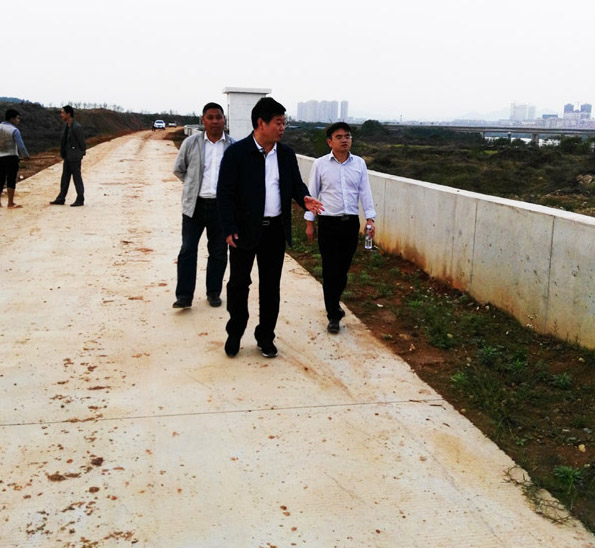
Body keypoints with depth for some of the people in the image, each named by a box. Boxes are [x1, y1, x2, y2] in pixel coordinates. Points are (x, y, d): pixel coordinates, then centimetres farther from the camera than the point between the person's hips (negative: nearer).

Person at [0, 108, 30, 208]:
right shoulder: (14, 130, -11)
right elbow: (20, 146, -12)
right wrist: (26, 155, 5)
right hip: (11, 157, -6)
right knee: (11, 180, -1)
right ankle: (10, 203, 1)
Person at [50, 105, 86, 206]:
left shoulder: (77, 127, -18)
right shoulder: (67, 126, 9)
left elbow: (82, 142, -13)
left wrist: (81, 154, -3)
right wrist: (63, 153, 15)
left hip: (75, 157, -9)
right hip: (68, 156, 9)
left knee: (77, 178, -1)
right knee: (65, 178, 12)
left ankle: (80, 200, 8)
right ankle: (61, 199, 18)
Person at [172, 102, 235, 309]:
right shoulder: (191, 143, 1)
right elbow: (178, 169, 12)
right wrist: (194, 185, 7)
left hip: (222, 206, 1)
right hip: (195, 205, 0)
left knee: (218, 252, 9)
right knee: (188, 251, -2)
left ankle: (213, 292, 22)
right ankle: (184, 296, 3)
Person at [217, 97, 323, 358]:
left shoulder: (287, 154, 5)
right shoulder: (236, 153, -10)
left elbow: (296, 183, 13)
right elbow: (225, 193, -10)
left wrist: (304, 198, -11)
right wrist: (229, 229, -15)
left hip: (276, 230, 4)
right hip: (245, 230, -4)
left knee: (271, 285, 11)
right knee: (239, 283, 8)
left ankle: (265, 336, 25)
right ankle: (234, 334, 26)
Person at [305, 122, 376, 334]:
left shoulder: (359, 163, 5)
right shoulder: (320, 164, -2)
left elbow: (365, 192, 6)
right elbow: (312, 193, 2)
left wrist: (370, 218, -2)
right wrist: (309, 222, 0)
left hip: (351, 222, 3)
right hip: (328, 222, -3)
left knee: (343, 268, 11)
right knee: (331, 269, -2)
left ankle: (333, 302, 34)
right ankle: (333, 315, 7)